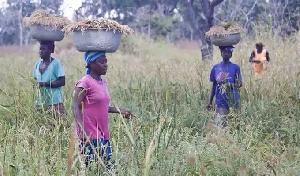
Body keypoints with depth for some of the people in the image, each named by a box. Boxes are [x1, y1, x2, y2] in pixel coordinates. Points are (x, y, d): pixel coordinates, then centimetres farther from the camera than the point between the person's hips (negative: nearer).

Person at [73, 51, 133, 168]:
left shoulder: (103, 82, 14)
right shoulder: (85, 83, -10)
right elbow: (77, 108, -14)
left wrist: (119, 110, 12)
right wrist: (83, 131, -24)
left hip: (103, 134, 8)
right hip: (90, 135, -8)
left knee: (107, 164, 5)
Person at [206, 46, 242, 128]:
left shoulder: (235, 67, 0)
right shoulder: (215, 68, 7)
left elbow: (240, 84, -1)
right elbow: (214, 85, 13)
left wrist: (232, 85, -24)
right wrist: (210, 101, 10)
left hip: (232, 102, -1)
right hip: (220, 102, 1)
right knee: (220, 126, -4)